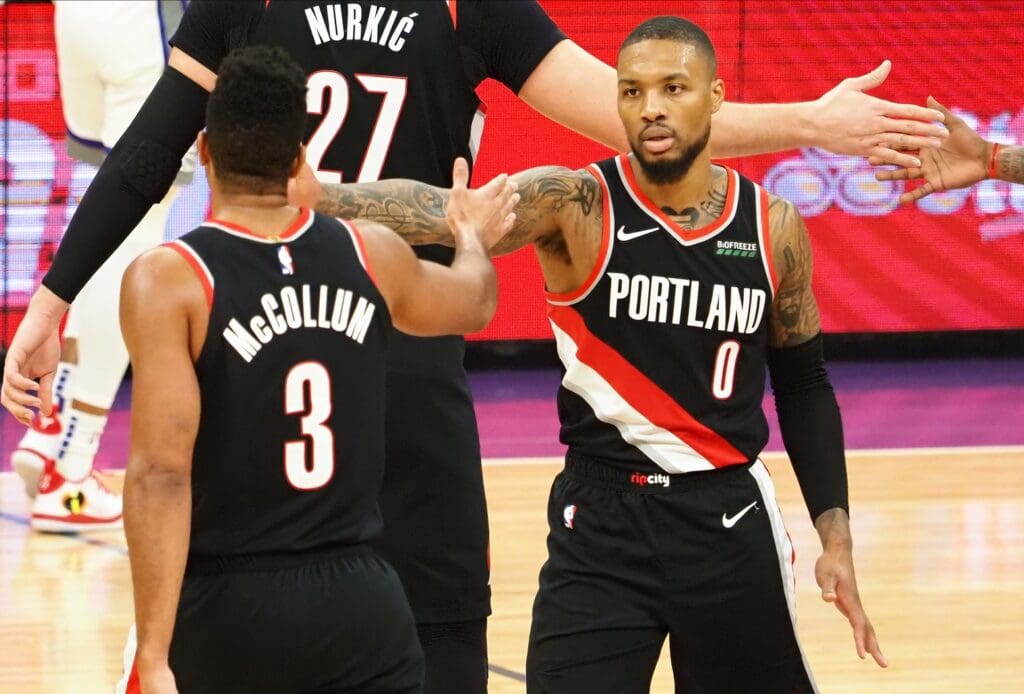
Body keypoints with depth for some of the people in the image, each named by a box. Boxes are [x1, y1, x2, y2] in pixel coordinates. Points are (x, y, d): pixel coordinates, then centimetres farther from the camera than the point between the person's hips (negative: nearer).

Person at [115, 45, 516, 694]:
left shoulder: (168, 280, -11)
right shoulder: (372, 255, 3)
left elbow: (162, 474, -19)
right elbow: (475, 302, 27)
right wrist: (471, 234, 50)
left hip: (223, 609, -3)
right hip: (359, 602, 3)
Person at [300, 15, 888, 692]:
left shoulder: (773, 226, 0)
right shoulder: (577, 204, -9)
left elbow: (803, 386, 11)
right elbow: (446, 212, -26)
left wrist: (836, 537, 5)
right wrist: (308, 196, -42)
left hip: (729, 517, 2)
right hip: (601, 517, -2)